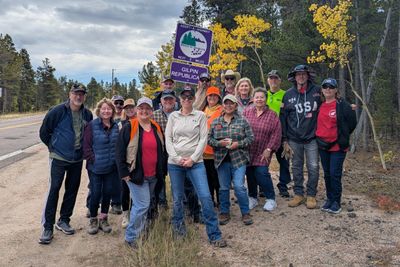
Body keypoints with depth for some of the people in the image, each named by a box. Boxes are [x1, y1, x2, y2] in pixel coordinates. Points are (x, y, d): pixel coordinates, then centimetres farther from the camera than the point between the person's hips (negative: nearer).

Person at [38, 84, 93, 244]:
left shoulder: (87, 115, 1)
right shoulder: (58, 111, -11)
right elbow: (44, 132, -3)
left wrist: (83, 149, 11)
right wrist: (53, 147, 2)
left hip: (77, 160, 5)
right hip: (59, 158, -5)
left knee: (72, 190, 11)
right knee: (53, 190, -5)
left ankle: (63, 221, 27)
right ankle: (47, 227, 4)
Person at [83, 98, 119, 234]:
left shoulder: (115, 126, 5)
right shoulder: (92, 125, -9)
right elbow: (86, 145, -10)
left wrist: (117, 160, 5)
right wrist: (92, 160, -13)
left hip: (111, 167, 4)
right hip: (96, 167, -4)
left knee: (107, 192, 12)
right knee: (95, 194, 3)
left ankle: (103, 218, 28)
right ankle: (93, 220, 23)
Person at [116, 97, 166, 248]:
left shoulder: (157, 128, 9)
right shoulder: (129, 128, -7)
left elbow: (162, 151, 17)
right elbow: (120, 152, -8)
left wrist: (162, 171, 13)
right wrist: (124, 173, -11)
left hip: (153, 176, 6)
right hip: (136, 175, -6)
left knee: (147, 204, 16)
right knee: (142, 205, -10)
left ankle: (141, 229, 34)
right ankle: (130, 237, 6)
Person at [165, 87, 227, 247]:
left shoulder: (200, 115, 4)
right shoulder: (173, 116, 8)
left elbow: (203, 139, -2)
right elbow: (168, 139, 4)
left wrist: (192, 159, -11)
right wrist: (177, 158, -8)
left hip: (195, 162, -1)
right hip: (174, 163, 2)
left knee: (206, 197, -9)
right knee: (177, 199, 8)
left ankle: (214, 235, 1)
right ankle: (178, 229, 30)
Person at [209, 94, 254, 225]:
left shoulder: (242, 121, 1)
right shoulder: (215, 122, 8)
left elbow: (250, 137, 0)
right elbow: (209, 139, 7)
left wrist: (238, 144, -14)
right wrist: (219, 143, -12)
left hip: (238, 159, -2)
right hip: (222, 159, 3)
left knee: (239, 186, -8)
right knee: (223, 188, 9)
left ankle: (245, 213, 11)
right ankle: (224, 213, 24)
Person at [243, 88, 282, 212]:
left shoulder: (272, 115, 0)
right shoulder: (247, 111, 4)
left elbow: (276, 133, -4)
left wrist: (269, 149, -9)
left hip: (263, 152, -2)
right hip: (248, 150, 2)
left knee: (261, 173, -11)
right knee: (250, 174, 7)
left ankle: (270, 199, 8)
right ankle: (252, 197, 27)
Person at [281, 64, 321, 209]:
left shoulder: (317, 91, -1)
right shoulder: (289, 94, 1)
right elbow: (283, 118, 3)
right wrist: (285, 140, 0)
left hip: (312, 137, -1)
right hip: (294, 139, 1)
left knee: (313, 167, 2)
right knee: (296, 167, 10)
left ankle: (311, 195, 16)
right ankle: (298, 194, 22)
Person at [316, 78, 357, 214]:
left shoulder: (343, 105, -8)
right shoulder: (320, 105, 7)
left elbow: (352, 123, -3)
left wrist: (342, 136, 2)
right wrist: (320, 136, 11)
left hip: (338, 146, -5)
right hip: (323, 146, 5)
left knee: (335, 174, -4)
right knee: (327, 174, 13)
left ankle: (336, 202, 9)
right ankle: (329, 199, 25)